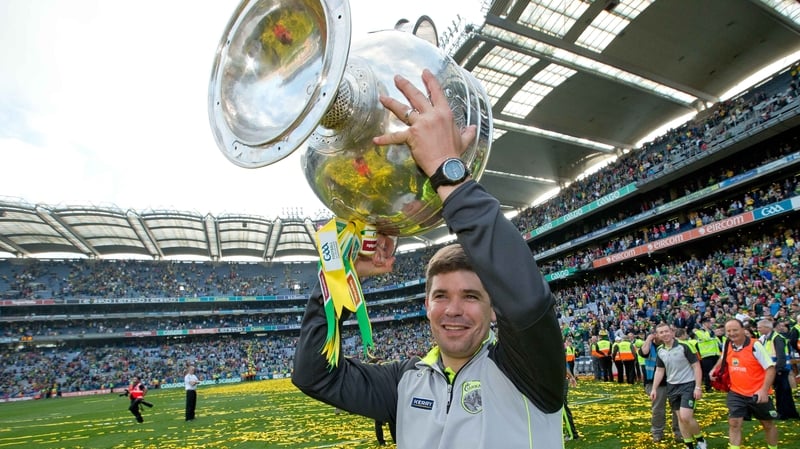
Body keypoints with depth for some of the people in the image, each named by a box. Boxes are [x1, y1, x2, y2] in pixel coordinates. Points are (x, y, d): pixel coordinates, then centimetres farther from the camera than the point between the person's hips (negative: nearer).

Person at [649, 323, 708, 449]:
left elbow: (696, 366, -12)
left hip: (688, 385, -6)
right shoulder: (660, 351, 2)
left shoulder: (684, 346, -15)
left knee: (685, 417, -14)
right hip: (672, 387, 6)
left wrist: (698, 387, -17)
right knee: (680, 417, 9)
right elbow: (659, 371, 11)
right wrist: (654, 389, 7)